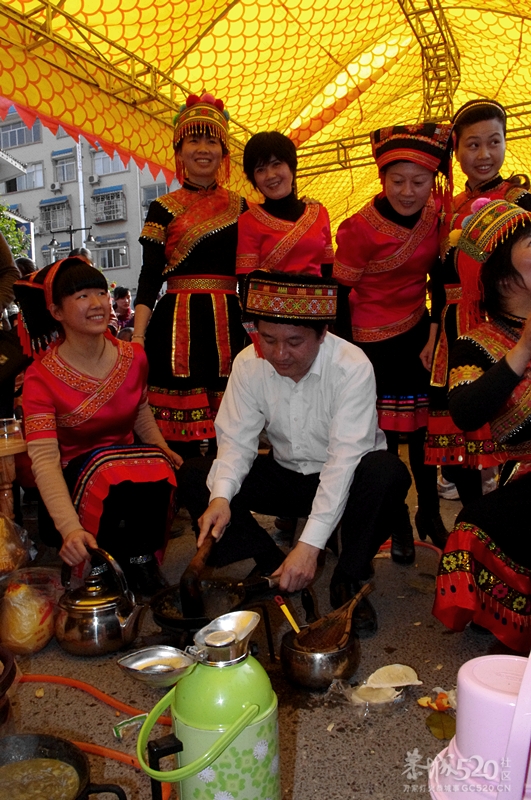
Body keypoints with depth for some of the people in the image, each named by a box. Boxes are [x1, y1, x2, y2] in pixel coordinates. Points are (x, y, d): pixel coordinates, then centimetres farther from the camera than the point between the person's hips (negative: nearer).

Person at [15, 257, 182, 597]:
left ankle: (139, 562, -3)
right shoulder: (42, 377, -16)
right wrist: (70, 527, -39)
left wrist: (161, 447, 0)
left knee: (160, 475, -30)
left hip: (130, 457, 4)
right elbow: (44, 459, -26)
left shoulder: (133, 356, -2)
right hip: (72, 478, -3)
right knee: (115, 482, -35)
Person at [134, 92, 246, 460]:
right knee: (180, 436, -3)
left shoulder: (239, 206, 13)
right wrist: (137, 338, -9)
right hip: (178, 324, -2)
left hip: (227, 324, 2)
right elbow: (150, 277, 1)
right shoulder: (164, 208, 7)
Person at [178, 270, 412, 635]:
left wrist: (310, 544, -36)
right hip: (285, 474, 3)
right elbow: (236, 441, -12)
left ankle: (348, 579, -12)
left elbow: (344, 457, -30)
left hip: (343, 479, -3)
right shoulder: (249, 364, -12)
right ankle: (273, 567, -6)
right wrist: (220, 497, -33)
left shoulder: (352, 366, -24)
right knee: (194, 477, -14)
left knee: (388, 473, -36)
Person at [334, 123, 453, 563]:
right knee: (383, 434, 3)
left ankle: (430, 514, 32)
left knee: (424, 427, 12)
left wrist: (434, 337, 4)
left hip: (419, 331, 5)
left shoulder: (436, 211, -2)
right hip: (375, 340, -5)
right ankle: (398, 524, 22)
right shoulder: (361, 227, -18)